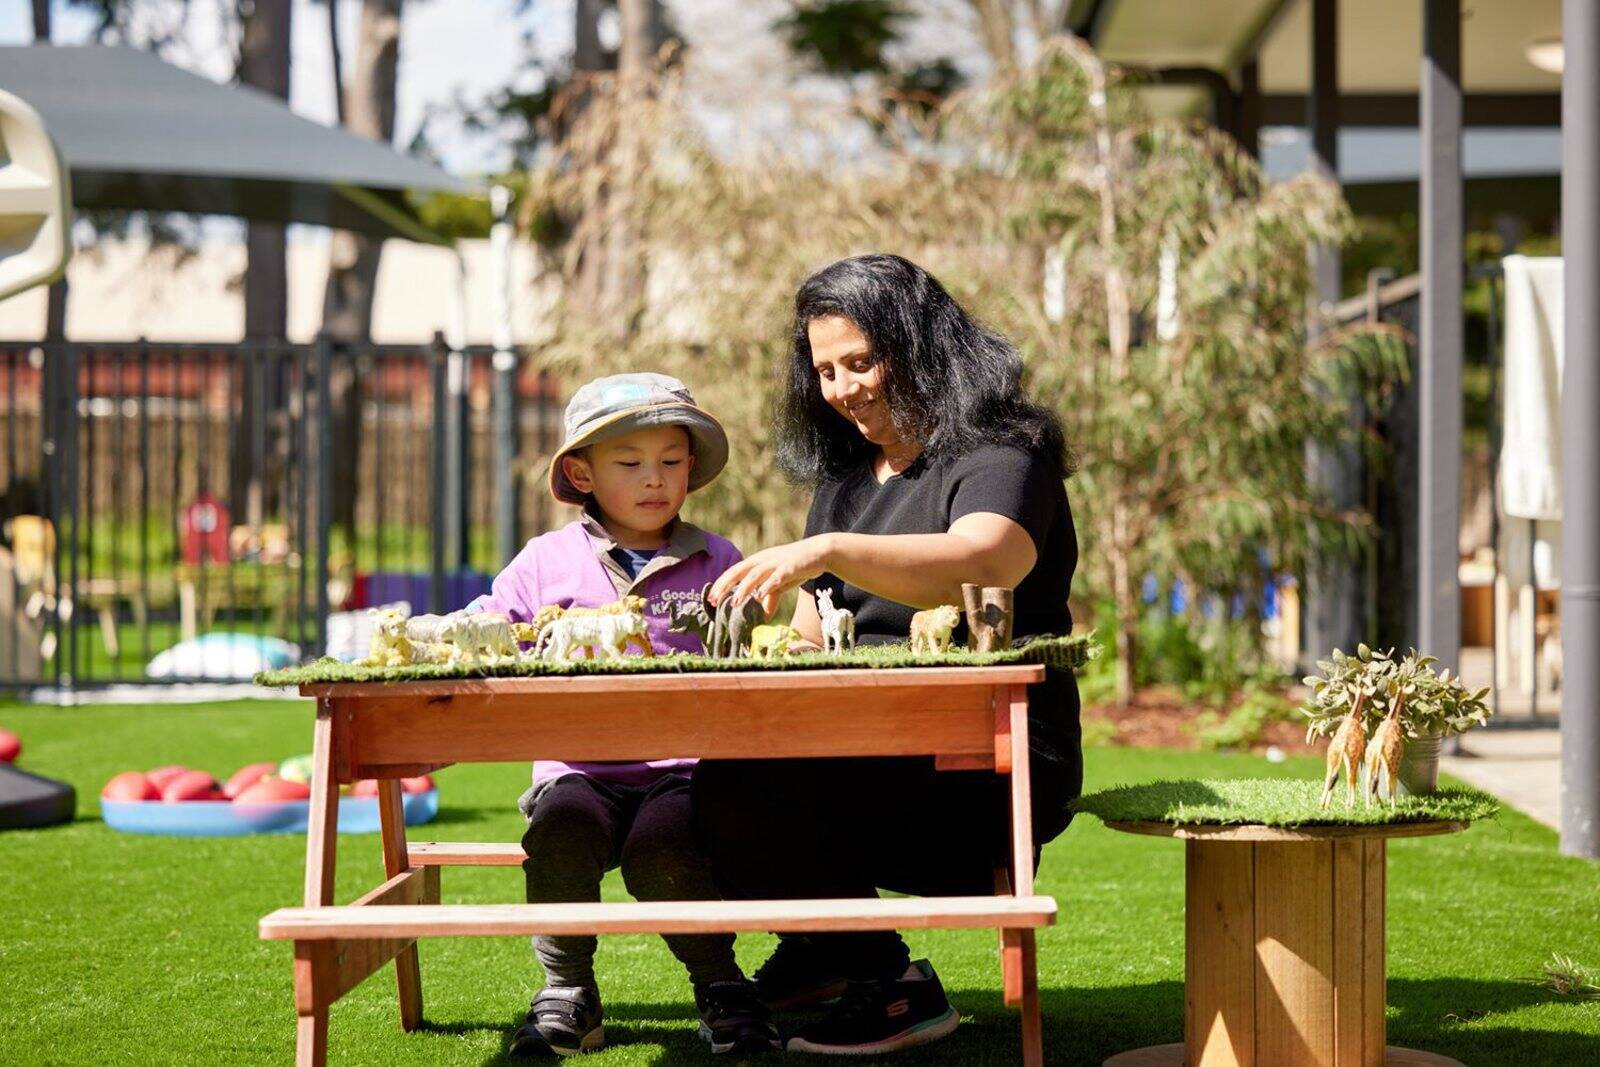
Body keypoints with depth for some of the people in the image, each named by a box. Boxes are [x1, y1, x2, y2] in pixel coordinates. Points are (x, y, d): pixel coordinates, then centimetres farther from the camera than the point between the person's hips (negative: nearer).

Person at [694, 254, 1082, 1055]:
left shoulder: (998, 456, -5)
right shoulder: (843, 476, 21)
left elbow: (984, 562, -29)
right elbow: (813, 640, 22)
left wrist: (828, 552, -41)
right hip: (870, 744, 8)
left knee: (745, 784, -27)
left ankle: (892, 986, -9)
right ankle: (821, 946, 9)